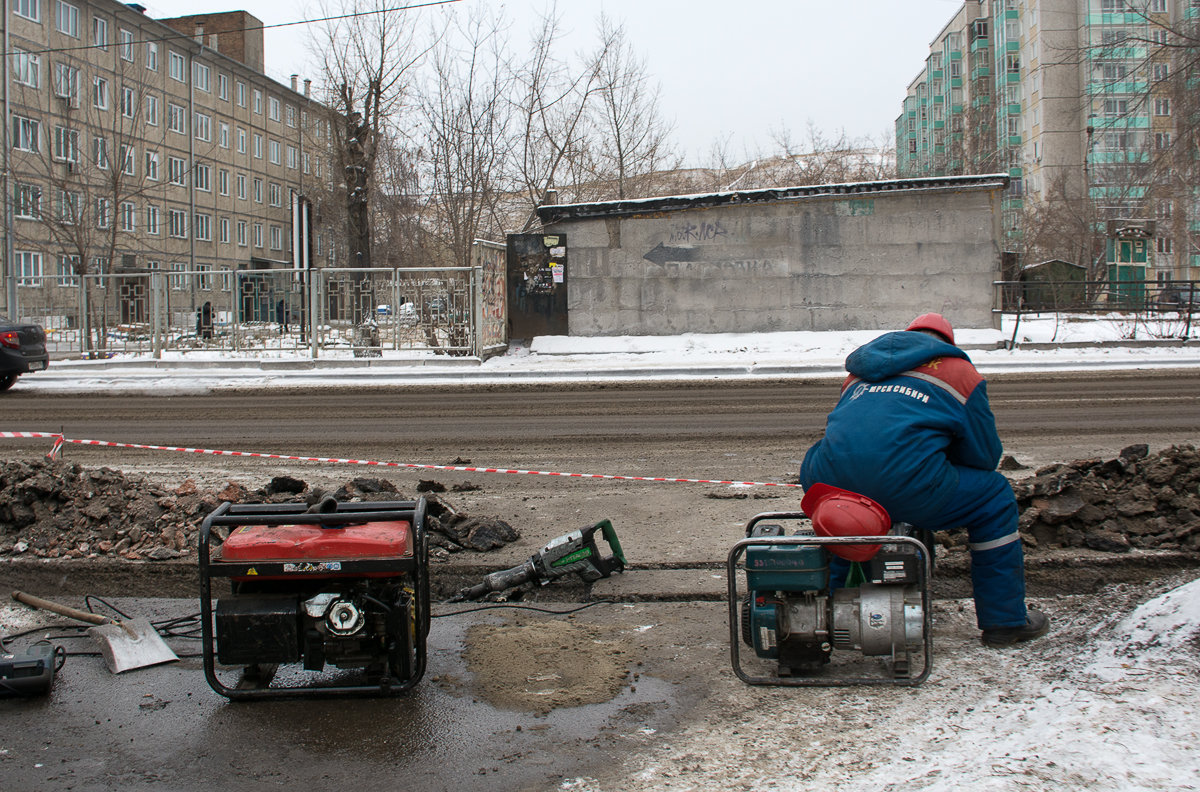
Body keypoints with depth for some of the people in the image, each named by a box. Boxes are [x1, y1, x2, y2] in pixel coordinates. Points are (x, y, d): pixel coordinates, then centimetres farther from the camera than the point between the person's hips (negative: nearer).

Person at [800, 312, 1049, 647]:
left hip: (830, 484, 5)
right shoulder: (960, 371, 18)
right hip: (904, 486, -4)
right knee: (994, 497, 21)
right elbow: (984, 454, 16)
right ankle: (1005, 620, 25)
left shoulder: (858, 373, 33)